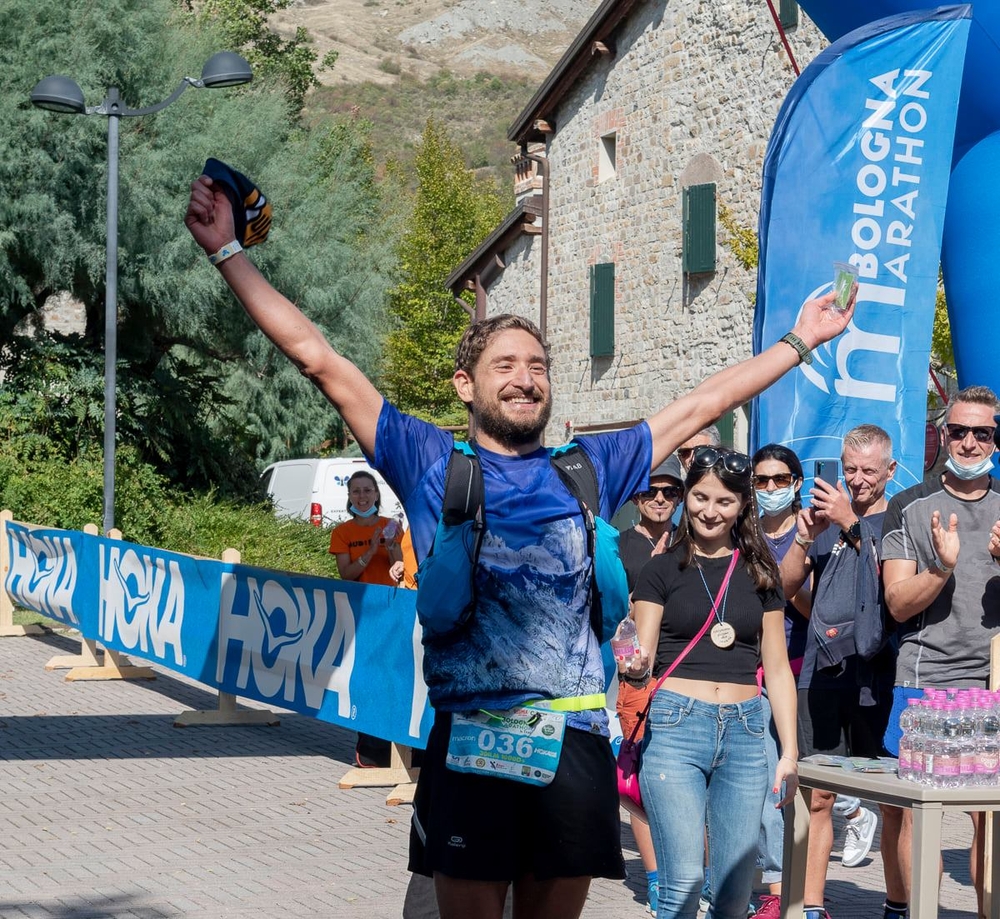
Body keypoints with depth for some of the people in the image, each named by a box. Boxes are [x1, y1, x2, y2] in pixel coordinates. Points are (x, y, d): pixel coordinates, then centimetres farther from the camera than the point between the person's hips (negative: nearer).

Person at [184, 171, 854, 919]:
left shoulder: (590, 466, 14)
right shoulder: (429, 461, 7)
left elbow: (703, 405, 22)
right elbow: (317, 357, 6)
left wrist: (799, 342, 27)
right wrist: (228, 252, 5)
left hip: (573, 742, 2)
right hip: (468, 737, -2)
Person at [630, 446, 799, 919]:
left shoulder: (760, 574, 13)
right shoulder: (663, 570, 5)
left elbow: (776, 668, 15)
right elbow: (642, 660, 2)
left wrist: (789, 752, 8)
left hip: (743, 733, 3)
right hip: (675, 726, -3)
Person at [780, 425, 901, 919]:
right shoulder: (826, 515, 16)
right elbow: (785, 586, 10)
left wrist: (850, 524, -21)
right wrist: (805, 537, -7)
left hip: (875, 671, -4)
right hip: (821, 673, 4)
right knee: (817, 795, 5)